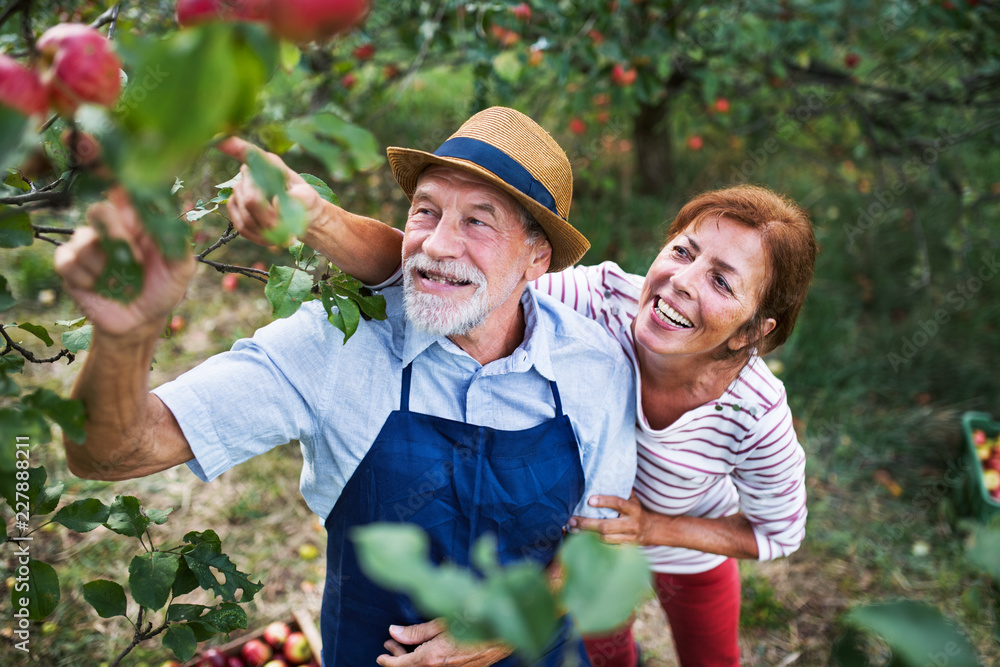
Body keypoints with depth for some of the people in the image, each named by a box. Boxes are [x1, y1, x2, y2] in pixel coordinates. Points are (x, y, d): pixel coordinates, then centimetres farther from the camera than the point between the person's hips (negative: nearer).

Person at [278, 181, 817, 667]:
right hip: (590, 529, 1)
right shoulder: (601, 300, -39)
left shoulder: (756, 416, -38)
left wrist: (653, 527, -31)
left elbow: (779, 533, -18)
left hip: (693, 547, -1)